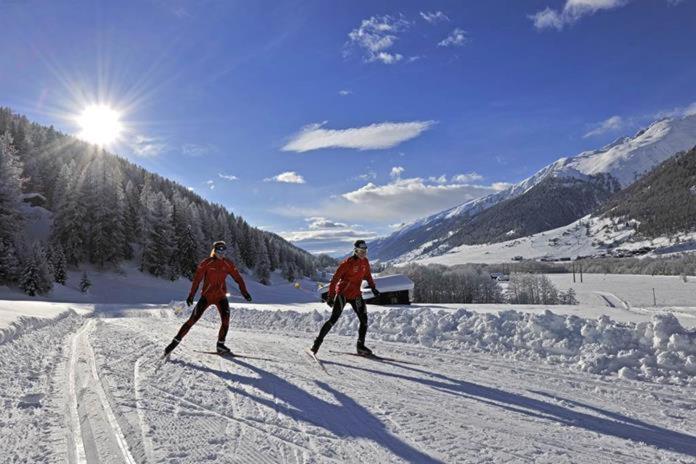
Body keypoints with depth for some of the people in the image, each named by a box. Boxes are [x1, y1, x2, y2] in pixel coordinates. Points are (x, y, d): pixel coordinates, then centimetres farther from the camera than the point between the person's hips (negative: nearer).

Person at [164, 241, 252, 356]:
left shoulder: (228, 264, 2)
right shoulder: (206, 263, -7)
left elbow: (238, 278, 3)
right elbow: (197, 279, -9)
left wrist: (244, 292, -6)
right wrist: (191, 295, -15)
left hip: (221, 296, 2)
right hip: (206, 296, -2)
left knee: (225, 319, -16)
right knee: (193, 319, -6)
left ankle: (220, 344, -1)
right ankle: (176, 341, 6)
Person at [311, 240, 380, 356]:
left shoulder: (365, 262, 4)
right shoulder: (348, 262, -17)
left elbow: (367, 275, 23)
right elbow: (335, 279, -17)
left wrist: (373, 288, 14)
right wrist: (330, 296, -19)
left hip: (355, 295, 6)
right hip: (342, 293, -6)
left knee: (364, 320, 1)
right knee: (334, 319, -10)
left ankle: (360, 346, 12)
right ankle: (318, 341, 2)